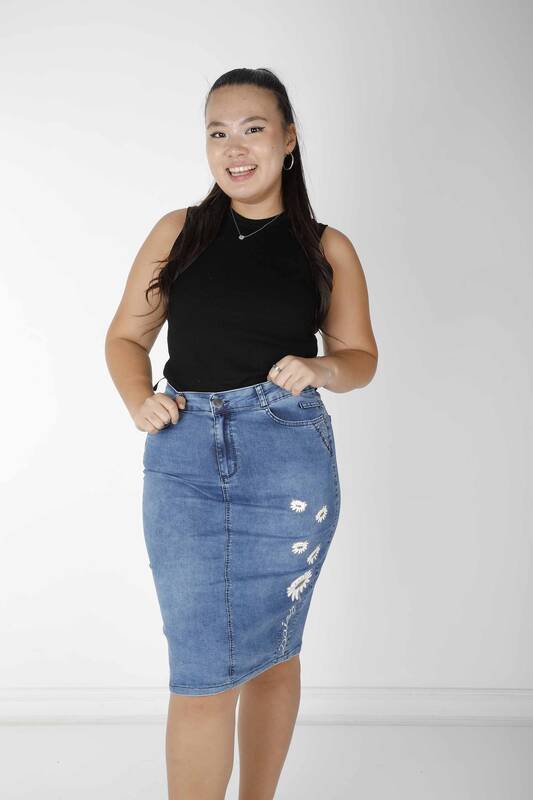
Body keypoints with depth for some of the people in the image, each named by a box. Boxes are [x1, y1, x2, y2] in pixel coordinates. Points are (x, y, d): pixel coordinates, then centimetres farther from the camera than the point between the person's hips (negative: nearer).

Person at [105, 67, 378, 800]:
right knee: (201, 672, -3)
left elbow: (361, 357, 10)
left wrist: (321, 369, -12)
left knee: (272, 650, 12)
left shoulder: (328, 249, 6)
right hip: (184, 459, 0)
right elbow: (125, 336, 10)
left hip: (289, 460, 0)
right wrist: (138, 399, -10)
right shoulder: (178, 232, 8)